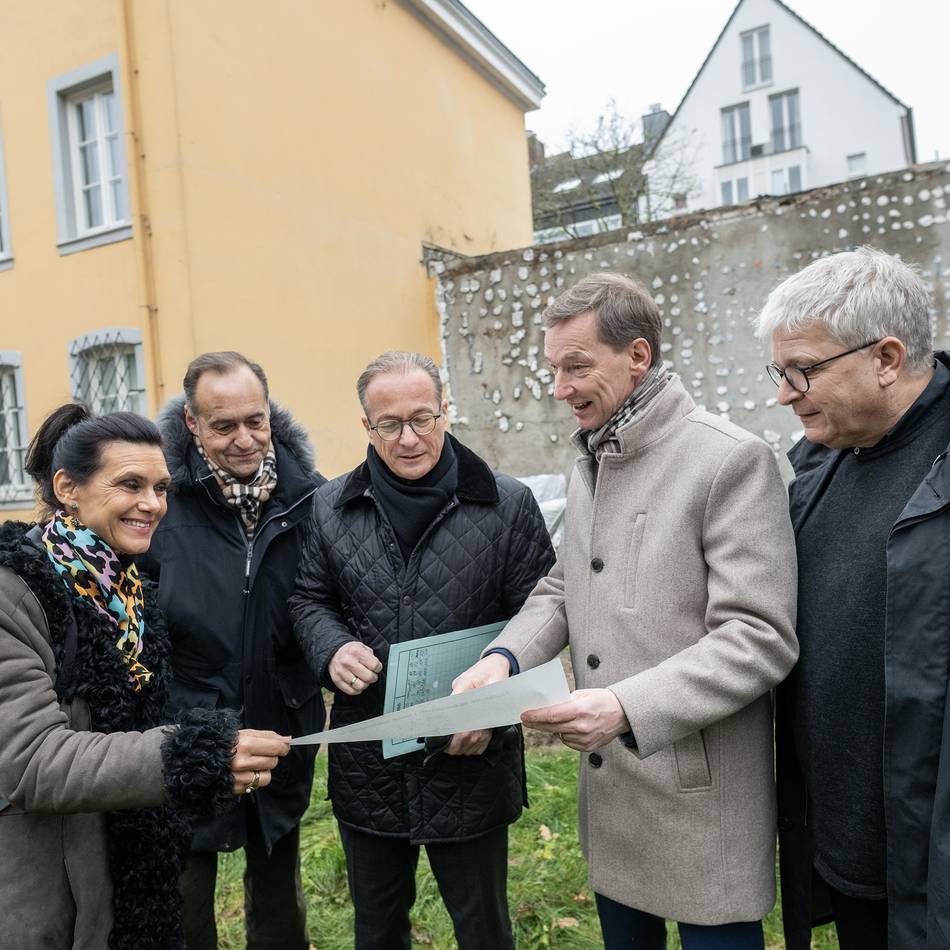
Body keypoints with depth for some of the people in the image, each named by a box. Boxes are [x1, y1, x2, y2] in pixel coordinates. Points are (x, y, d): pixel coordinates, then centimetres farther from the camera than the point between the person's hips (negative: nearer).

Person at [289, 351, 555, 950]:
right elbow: (310, 599, 10)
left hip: (471, 763, -2)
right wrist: (333, 648, -11)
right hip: (366, 765, 3)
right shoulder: (331, 507, 1)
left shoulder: (508, 506, -7)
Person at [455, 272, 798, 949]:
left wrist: (628, 707, -30)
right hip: (608, 789, 7)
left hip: (700, 794, -7)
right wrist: (505, 656, -5)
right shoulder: (589, 464, 9)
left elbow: (760, 637, -20)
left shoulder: (731, 460, -17)